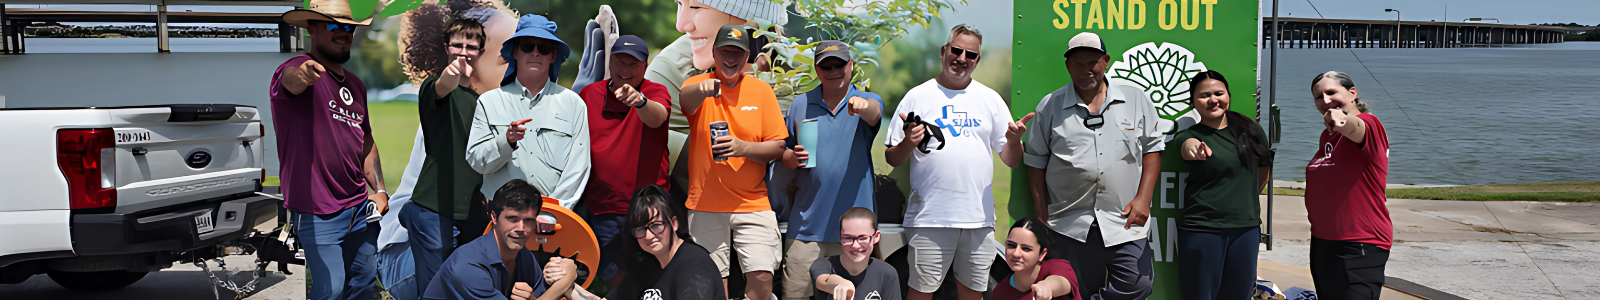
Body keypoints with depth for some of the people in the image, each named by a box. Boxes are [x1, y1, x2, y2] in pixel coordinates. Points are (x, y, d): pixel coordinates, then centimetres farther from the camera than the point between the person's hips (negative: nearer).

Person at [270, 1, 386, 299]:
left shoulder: (356, 84, 13)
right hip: (318, 214, -7)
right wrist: (300, 75, -61)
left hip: (360, 206, 7)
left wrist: (379, 189, 10)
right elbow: (290, 79, -36)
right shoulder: (300, 70, -11)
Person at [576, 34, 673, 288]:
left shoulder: (656, 93, -3)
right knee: (613, 275, 10)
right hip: (601, 208, 3)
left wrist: (639, 101, -48)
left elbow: (657, 118, -26)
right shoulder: (589, 94, 6)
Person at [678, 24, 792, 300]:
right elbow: (684, 102, -25)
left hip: (752, 204, 1)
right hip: (705, 206, 0)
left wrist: (743, 147, -19)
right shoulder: (698, 84, 0)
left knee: (762, 277, -7)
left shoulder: (762, 90, 3)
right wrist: (703, 90, -48)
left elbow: (778, 147, 1)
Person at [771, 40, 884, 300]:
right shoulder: (800, 105, 8)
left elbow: (873, 113, -23)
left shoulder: (869, 102, 2)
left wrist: (862, 105, -46)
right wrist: (792, 159, -9)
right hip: (806, 226, 1)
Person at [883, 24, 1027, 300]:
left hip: (979, 216, 3)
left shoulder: (991, 99, 11)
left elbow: (1011, 161, 10)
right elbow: (892, 159, 3)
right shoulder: (917, 97, 4)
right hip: (930, 215, -2)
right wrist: (908, 143, -17)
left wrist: (1013, 142, -11)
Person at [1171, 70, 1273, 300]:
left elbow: (1264, 171, 18)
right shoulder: (1189, 134, -7)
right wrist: (1192, 147, -54)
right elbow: (1187, 144, -32)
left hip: (1247, 228, 4)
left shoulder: (1251, 129, 5)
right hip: (1202, 230, -4)